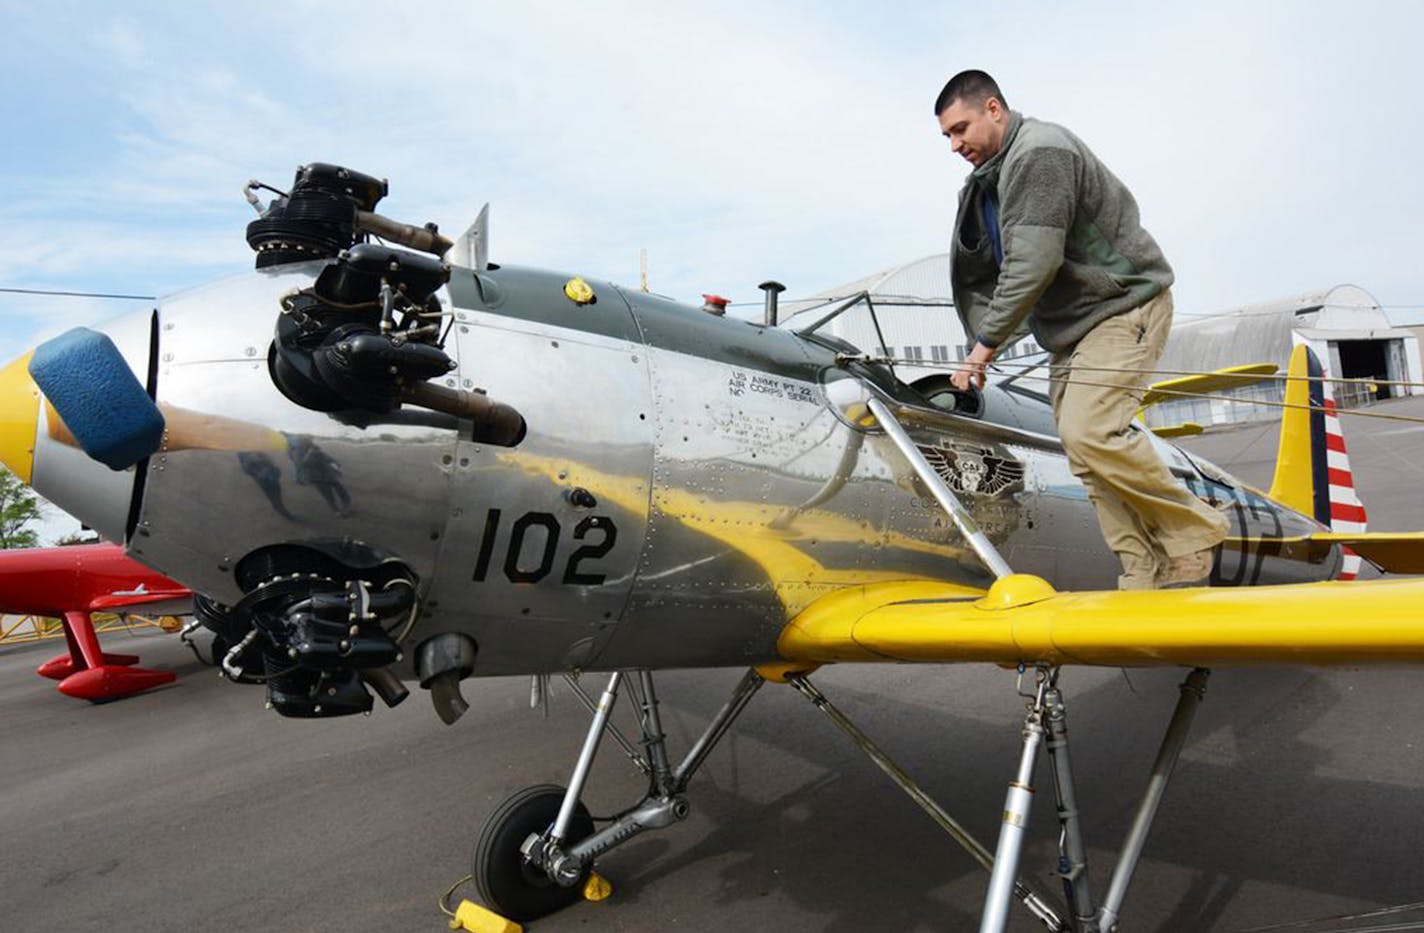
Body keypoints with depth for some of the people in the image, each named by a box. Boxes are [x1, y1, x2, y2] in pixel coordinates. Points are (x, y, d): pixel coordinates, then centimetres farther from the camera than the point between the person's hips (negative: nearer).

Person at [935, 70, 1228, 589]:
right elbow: (979, 273, 11)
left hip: (1123, 306, -10)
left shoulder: (1040, 152, -15)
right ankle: (1147, 572, 6)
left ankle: (1194, 531, -3)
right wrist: (980, 349, 0)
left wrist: (985, 344, -22)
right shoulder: (989, 178, 16)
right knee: (1082, 449, 2)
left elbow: (1034, 264, -25)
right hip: (1070, 326, 10)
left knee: (1090, 432, -22)